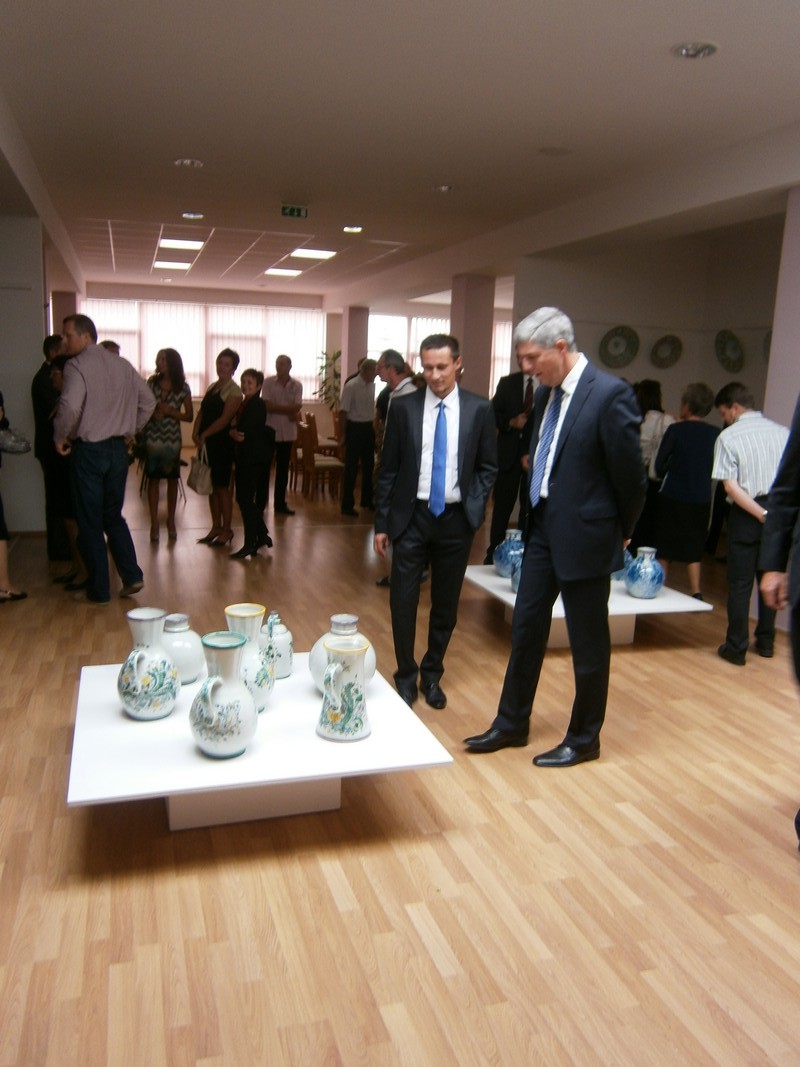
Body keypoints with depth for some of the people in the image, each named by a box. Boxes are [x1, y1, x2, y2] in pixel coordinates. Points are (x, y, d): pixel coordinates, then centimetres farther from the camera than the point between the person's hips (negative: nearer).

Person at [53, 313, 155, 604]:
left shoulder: (77, 366, -12)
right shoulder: (122, 365, 8)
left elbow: (71, 406, -26)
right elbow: (148, 401, 12)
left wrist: (60, 437, -10)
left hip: (88, 450, -6)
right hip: (118, 448, 6)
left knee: (90, 523, 4)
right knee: (113, 515, 18)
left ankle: (99, 590, 11)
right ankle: (132, 576, 10)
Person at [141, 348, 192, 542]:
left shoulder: (183, 387, -1)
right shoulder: (152, 382, 3)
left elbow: (189, 416, 1)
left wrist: (170, 411, -13)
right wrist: (152, 413, -11)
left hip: (172, 438, 0)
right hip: (153, 436, 0)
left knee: (172, 478, 8)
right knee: (153, 478, -1)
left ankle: (171, 521, 22)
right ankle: (154, 523, 4)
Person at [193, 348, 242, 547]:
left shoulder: (234, 391, -7)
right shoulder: (211, 387, 15)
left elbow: (224, 419, -16)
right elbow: (201, 412, 11)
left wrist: (204, 435, -15)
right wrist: (196, 433, -5)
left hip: (222, 443, -7)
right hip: (207, 443, 7)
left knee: (222, 487, -2)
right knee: (211, 486, 10)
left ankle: (226, 530, 7)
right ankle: (216, 527, 20)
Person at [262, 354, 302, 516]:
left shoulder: (297, 385, 2)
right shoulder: (268, 383, -3)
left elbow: (296, 408, -9)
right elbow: (267, 405, -13)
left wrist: (276, 407, -14)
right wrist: (288, 411, -13)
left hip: (287, 433, 2)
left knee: (283, 468, 9)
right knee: (264, 467, 3)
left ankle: (280, 503, 19)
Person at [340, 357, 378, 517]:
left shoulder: (372, 385, 4)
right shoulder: (351, 386, -16)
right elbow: (343, 411, -15)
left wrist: (373, 427, 14)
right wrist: (342, 433, -15)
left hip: (368, 428, 7)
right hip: (355, 428, -7)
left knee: (368, 465, 16)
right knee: (351, 467, 1)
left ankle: (366, 499, 33)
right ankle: (347, 505, 11)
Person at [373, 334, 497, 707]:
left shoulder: (479, 410, 0)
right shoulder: (402, 407, -1)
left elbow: (488, 467, 8)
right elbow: (388, 468, 2)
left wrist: (475, 505, -6)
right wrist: (381, 522, 0)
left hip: (456, 518, 1)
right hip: (411, 516, 0)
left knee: (446, 604, 10)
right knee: (403, 601, 1)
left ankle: (432, 674, 29)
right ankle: (406, 675, 21)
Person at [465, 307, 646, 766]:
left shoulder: (610, 394, -18)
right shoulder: (546, 393, 6)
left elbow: (631, 475, -11)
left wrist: (621, 532, 1)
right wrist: (536, 514, 15)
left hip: (584, 536, -7)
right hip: (543, 526, 7)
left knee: (588, 642, 8)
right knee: (526, 628, 14)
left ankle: (584, 739, 26)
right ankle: (511, 724, 31)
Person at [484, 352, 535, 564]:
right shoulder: (507, 383, 5)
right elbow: (493, 415, 7)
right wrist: (511, 422, -13)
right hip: (509, 453, 1)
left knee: (530, 507, 8)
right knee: (502, 507, 6)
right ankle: (493, 553, 16)